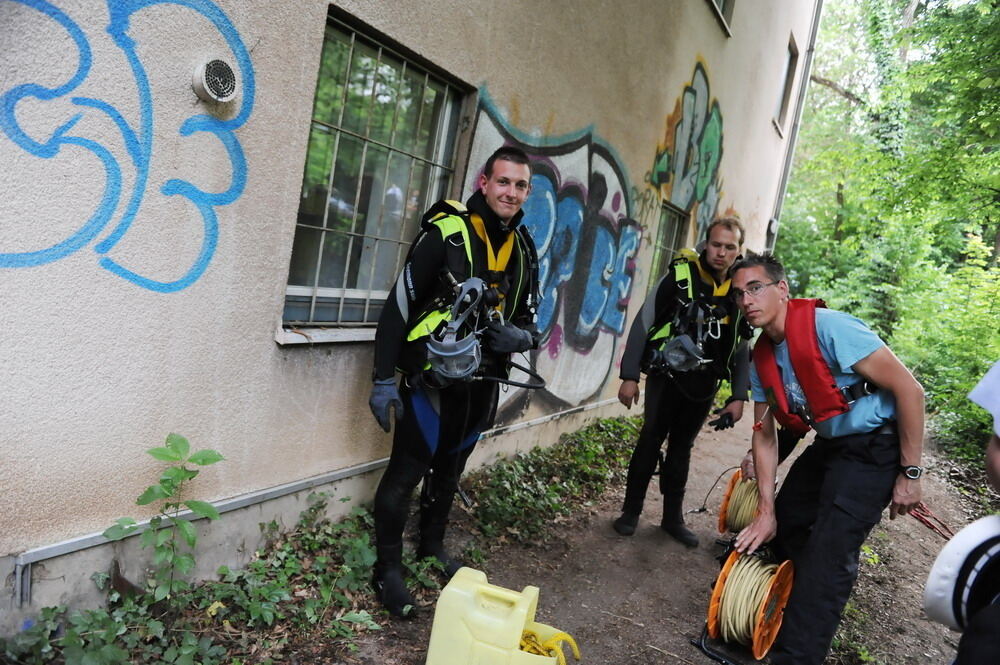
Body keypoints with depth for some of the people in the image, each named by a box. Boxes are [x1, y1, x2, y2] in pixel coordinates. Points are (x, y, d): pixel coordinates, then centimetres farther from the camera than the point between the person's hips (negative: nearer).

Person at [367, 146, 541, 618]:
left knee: (449, 472, 20)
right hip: (431, 379, -6)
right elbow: (398, 306, -13)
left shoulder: (524, 251, 4)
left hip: (481, 384, 6)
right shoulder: (446, 234, -14)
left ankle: (433, 548, 39)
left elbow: (528, 322, 14)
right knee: (406, 473, 0)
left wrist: (519, 337, -10)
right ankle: (387, 568, 18)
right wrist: (383, 379, -15)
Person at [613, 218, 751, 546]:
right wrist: (630, 376, -12)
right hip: (666, 376, -3)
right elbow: (643, 322, -8)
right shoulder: (680, 275, -9)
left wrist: (738, 397, 2)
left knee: (681, 447, 12)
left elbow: (742, 349, 8)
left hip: (704, 384, 3)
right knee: (651, 440, 1)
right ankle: (631, 511, 16)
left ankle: (672, 517, 24)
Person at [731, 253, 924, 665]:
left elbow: (908, 389, -21)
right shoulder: (762, 358, 0)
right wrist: (766, 511, 1)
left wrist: (910, 473, -17)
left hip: (876, 446, -8)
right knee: (783, 528, 14)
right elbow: (764, 434, 5)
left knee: (828, 554, -14)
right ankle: (789, 610, 41)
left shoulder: (828, 327, -24)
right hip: (829, 445, 8)